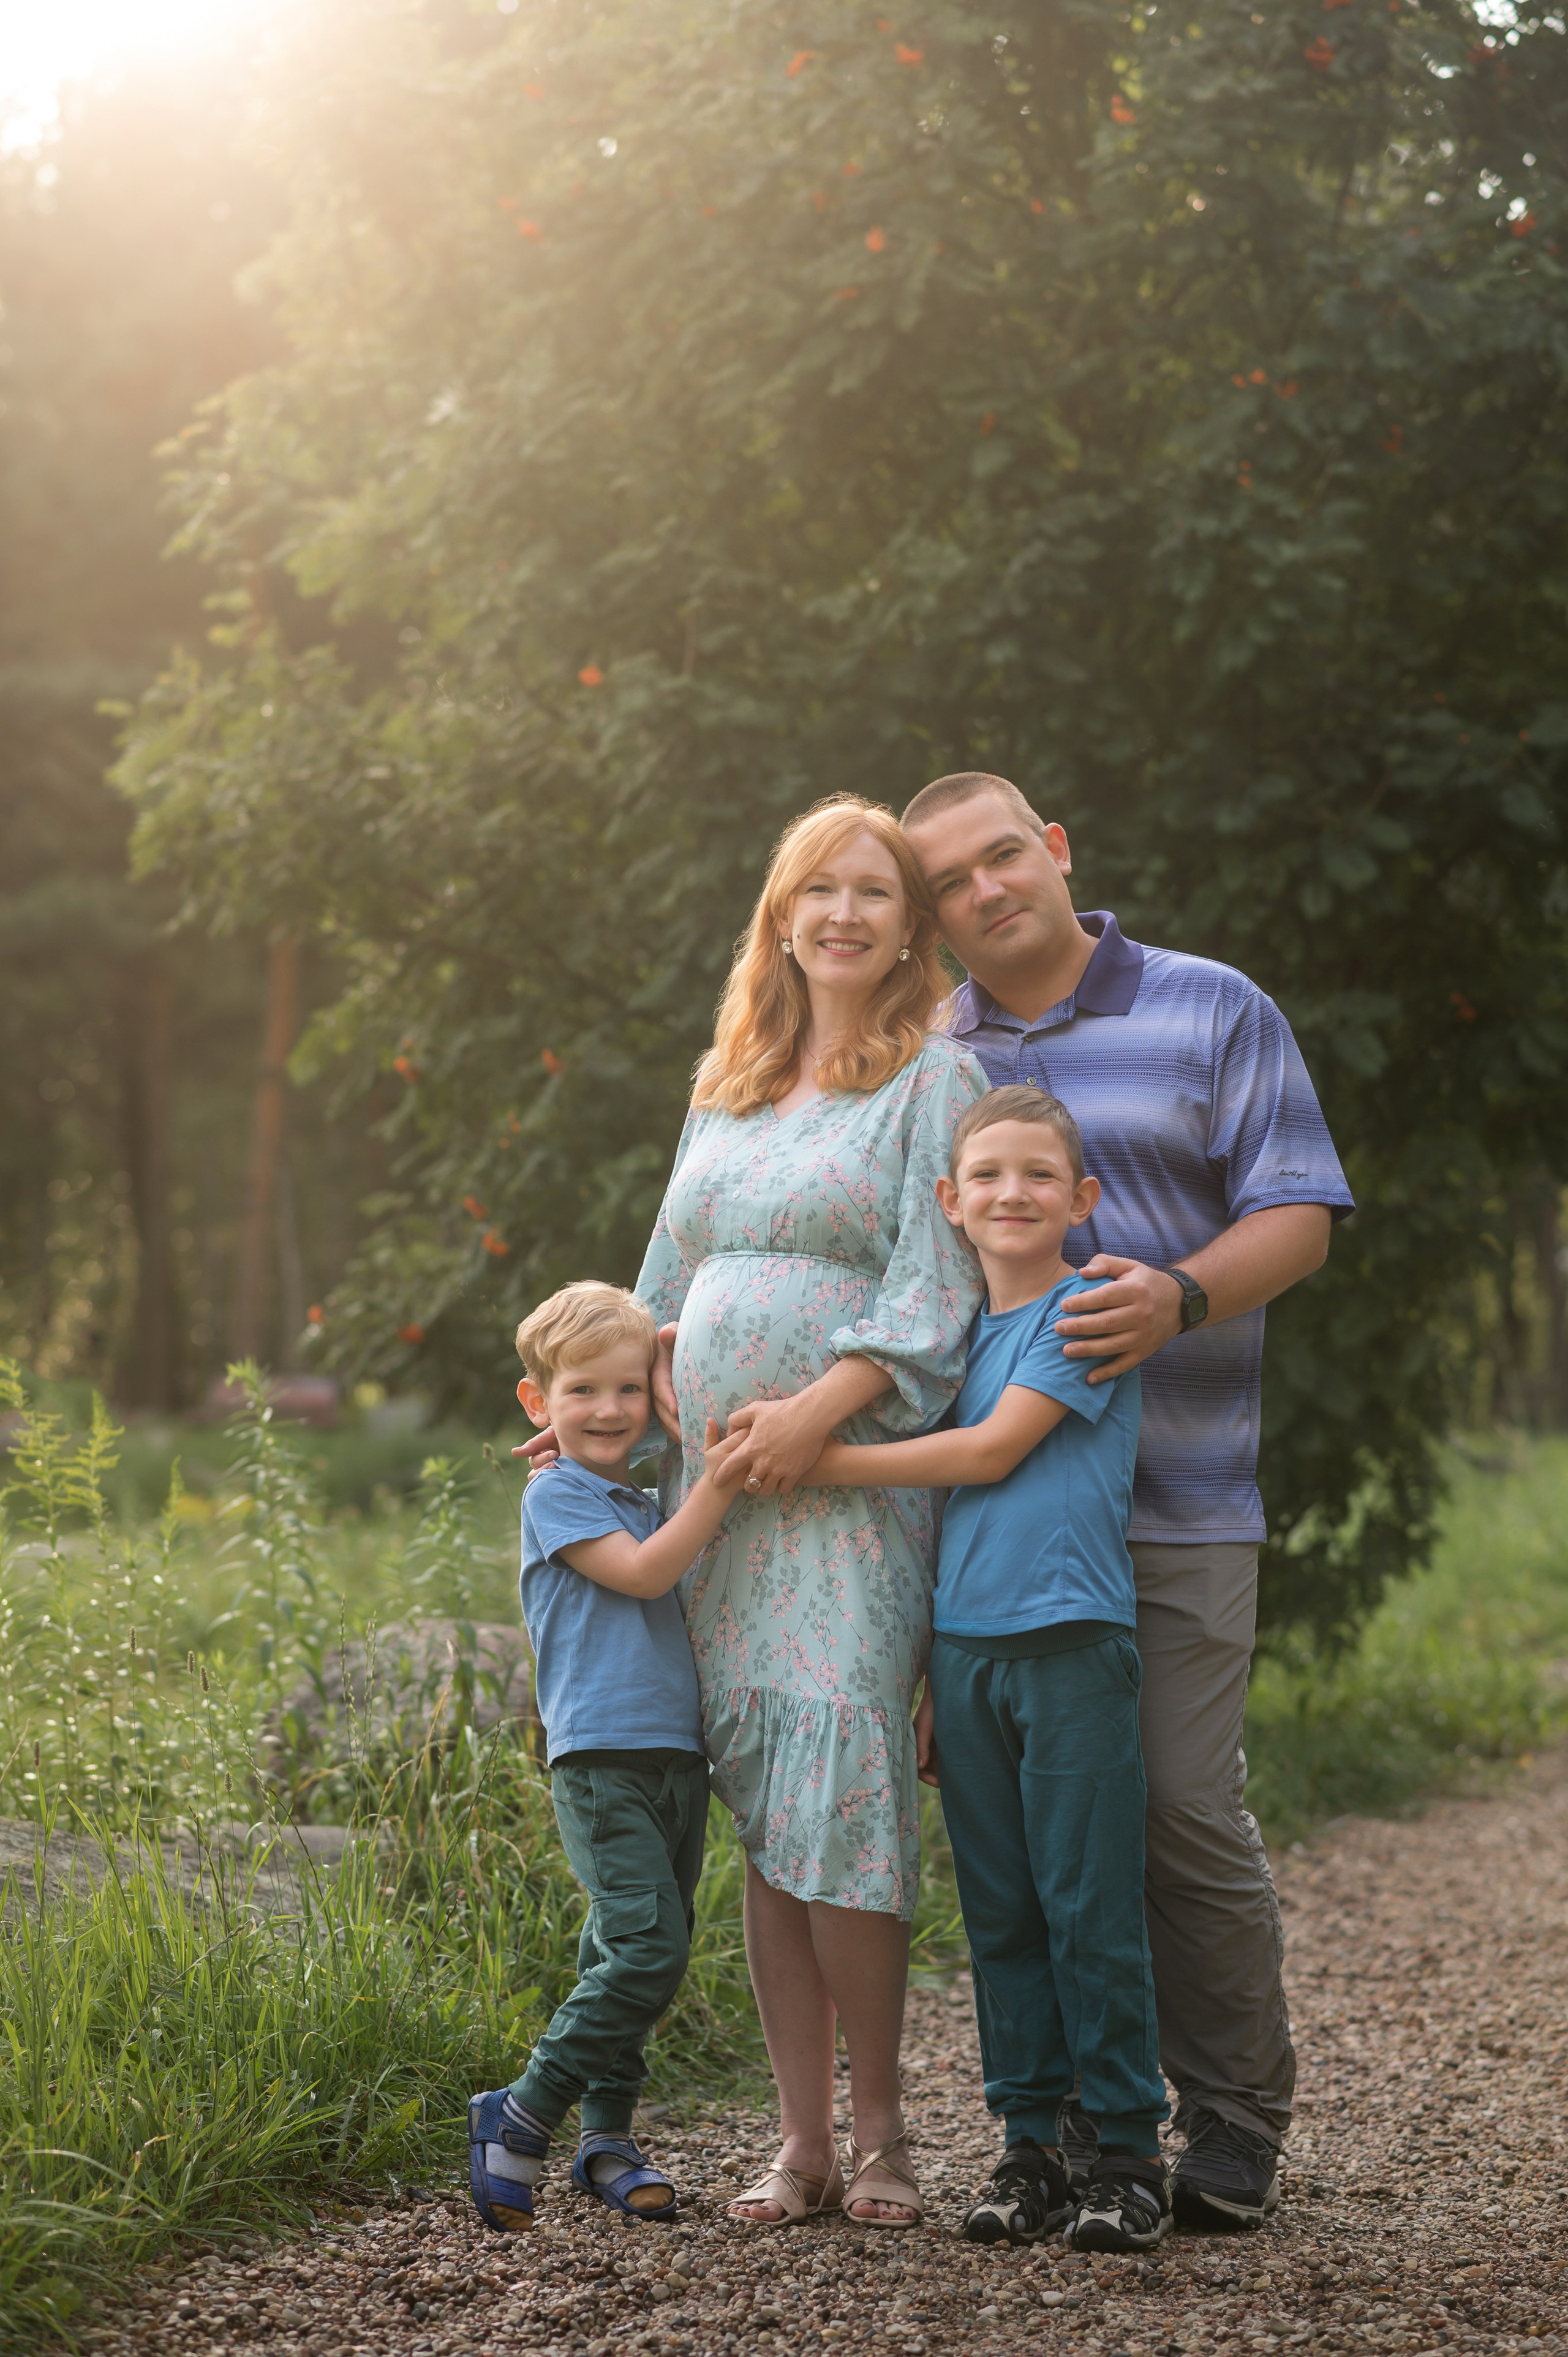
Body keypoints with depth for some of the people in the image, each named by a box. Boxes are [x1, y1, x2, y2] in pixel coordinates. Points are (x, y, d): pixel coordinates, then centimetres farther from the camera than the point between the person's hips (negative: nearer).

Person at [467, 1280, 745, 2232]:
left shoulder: (646, 1505, 21)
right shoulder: (557, 1495, -2)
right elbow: (642, 1573, -13)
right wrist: (716, 1485, -17)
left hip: (677, 1753, 8)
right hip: (601, 1756, -8)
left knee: (626, 1955, 9)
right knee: (646, 1948, -16)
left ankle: (608, 2137, 17)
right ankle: (521, 2119, -7)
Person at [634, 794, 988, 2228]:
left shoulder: (935, 1078, 1)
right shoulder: (726, 1088, 20)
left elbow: (937, 1287, -9)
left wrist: (820, 1406, -18)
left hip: (856, 1479, -6)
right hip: (715, 1479, 6)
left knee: (836, 1794, -14)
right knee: (761, 1811, 3)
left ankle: (880, 2128, -1)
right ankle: (804, 2141, 7)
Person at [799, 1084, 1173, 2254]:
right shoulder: (957, 1328, 16)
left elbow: (992, 1453, -11)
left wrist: (817, 1458, -8)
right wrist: (931, 1678, 15)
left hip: (1073, 1642, -6)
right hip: (964, 1646, 6)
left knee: (1089, 1904, -4)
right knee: (999, 1911, 8)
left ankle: (1132, 2152, 4)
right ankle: (1030, 2145, 15)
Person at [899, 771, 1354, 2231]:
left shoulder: (1213, 1015, 6)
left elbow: (1296, 1217, -1)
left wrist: (1180, 1299, -20)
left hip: (1173, 1500, -3)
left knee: (1185, 1811, -8)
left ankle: (1234, 2130, 7)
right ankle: (1078, 2125, 13)